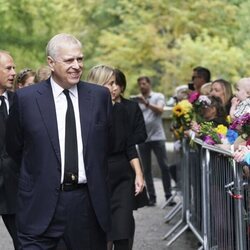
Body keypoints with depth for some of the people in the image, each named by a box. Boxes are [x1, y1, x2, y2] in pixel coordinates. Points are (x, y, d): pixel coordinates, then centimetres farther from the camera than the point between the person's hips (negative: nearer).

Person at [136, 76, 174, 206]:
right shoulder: (137, 100, 12)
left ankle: (168, 195, 0)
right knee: (146, 169, 2)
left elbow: (160, 110, -11)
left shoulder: (158, 96, 6)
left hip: (157, 136, -2)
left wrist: (146, 103, -22)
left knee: (164, 166, -5)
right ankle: (151, 197, 6)